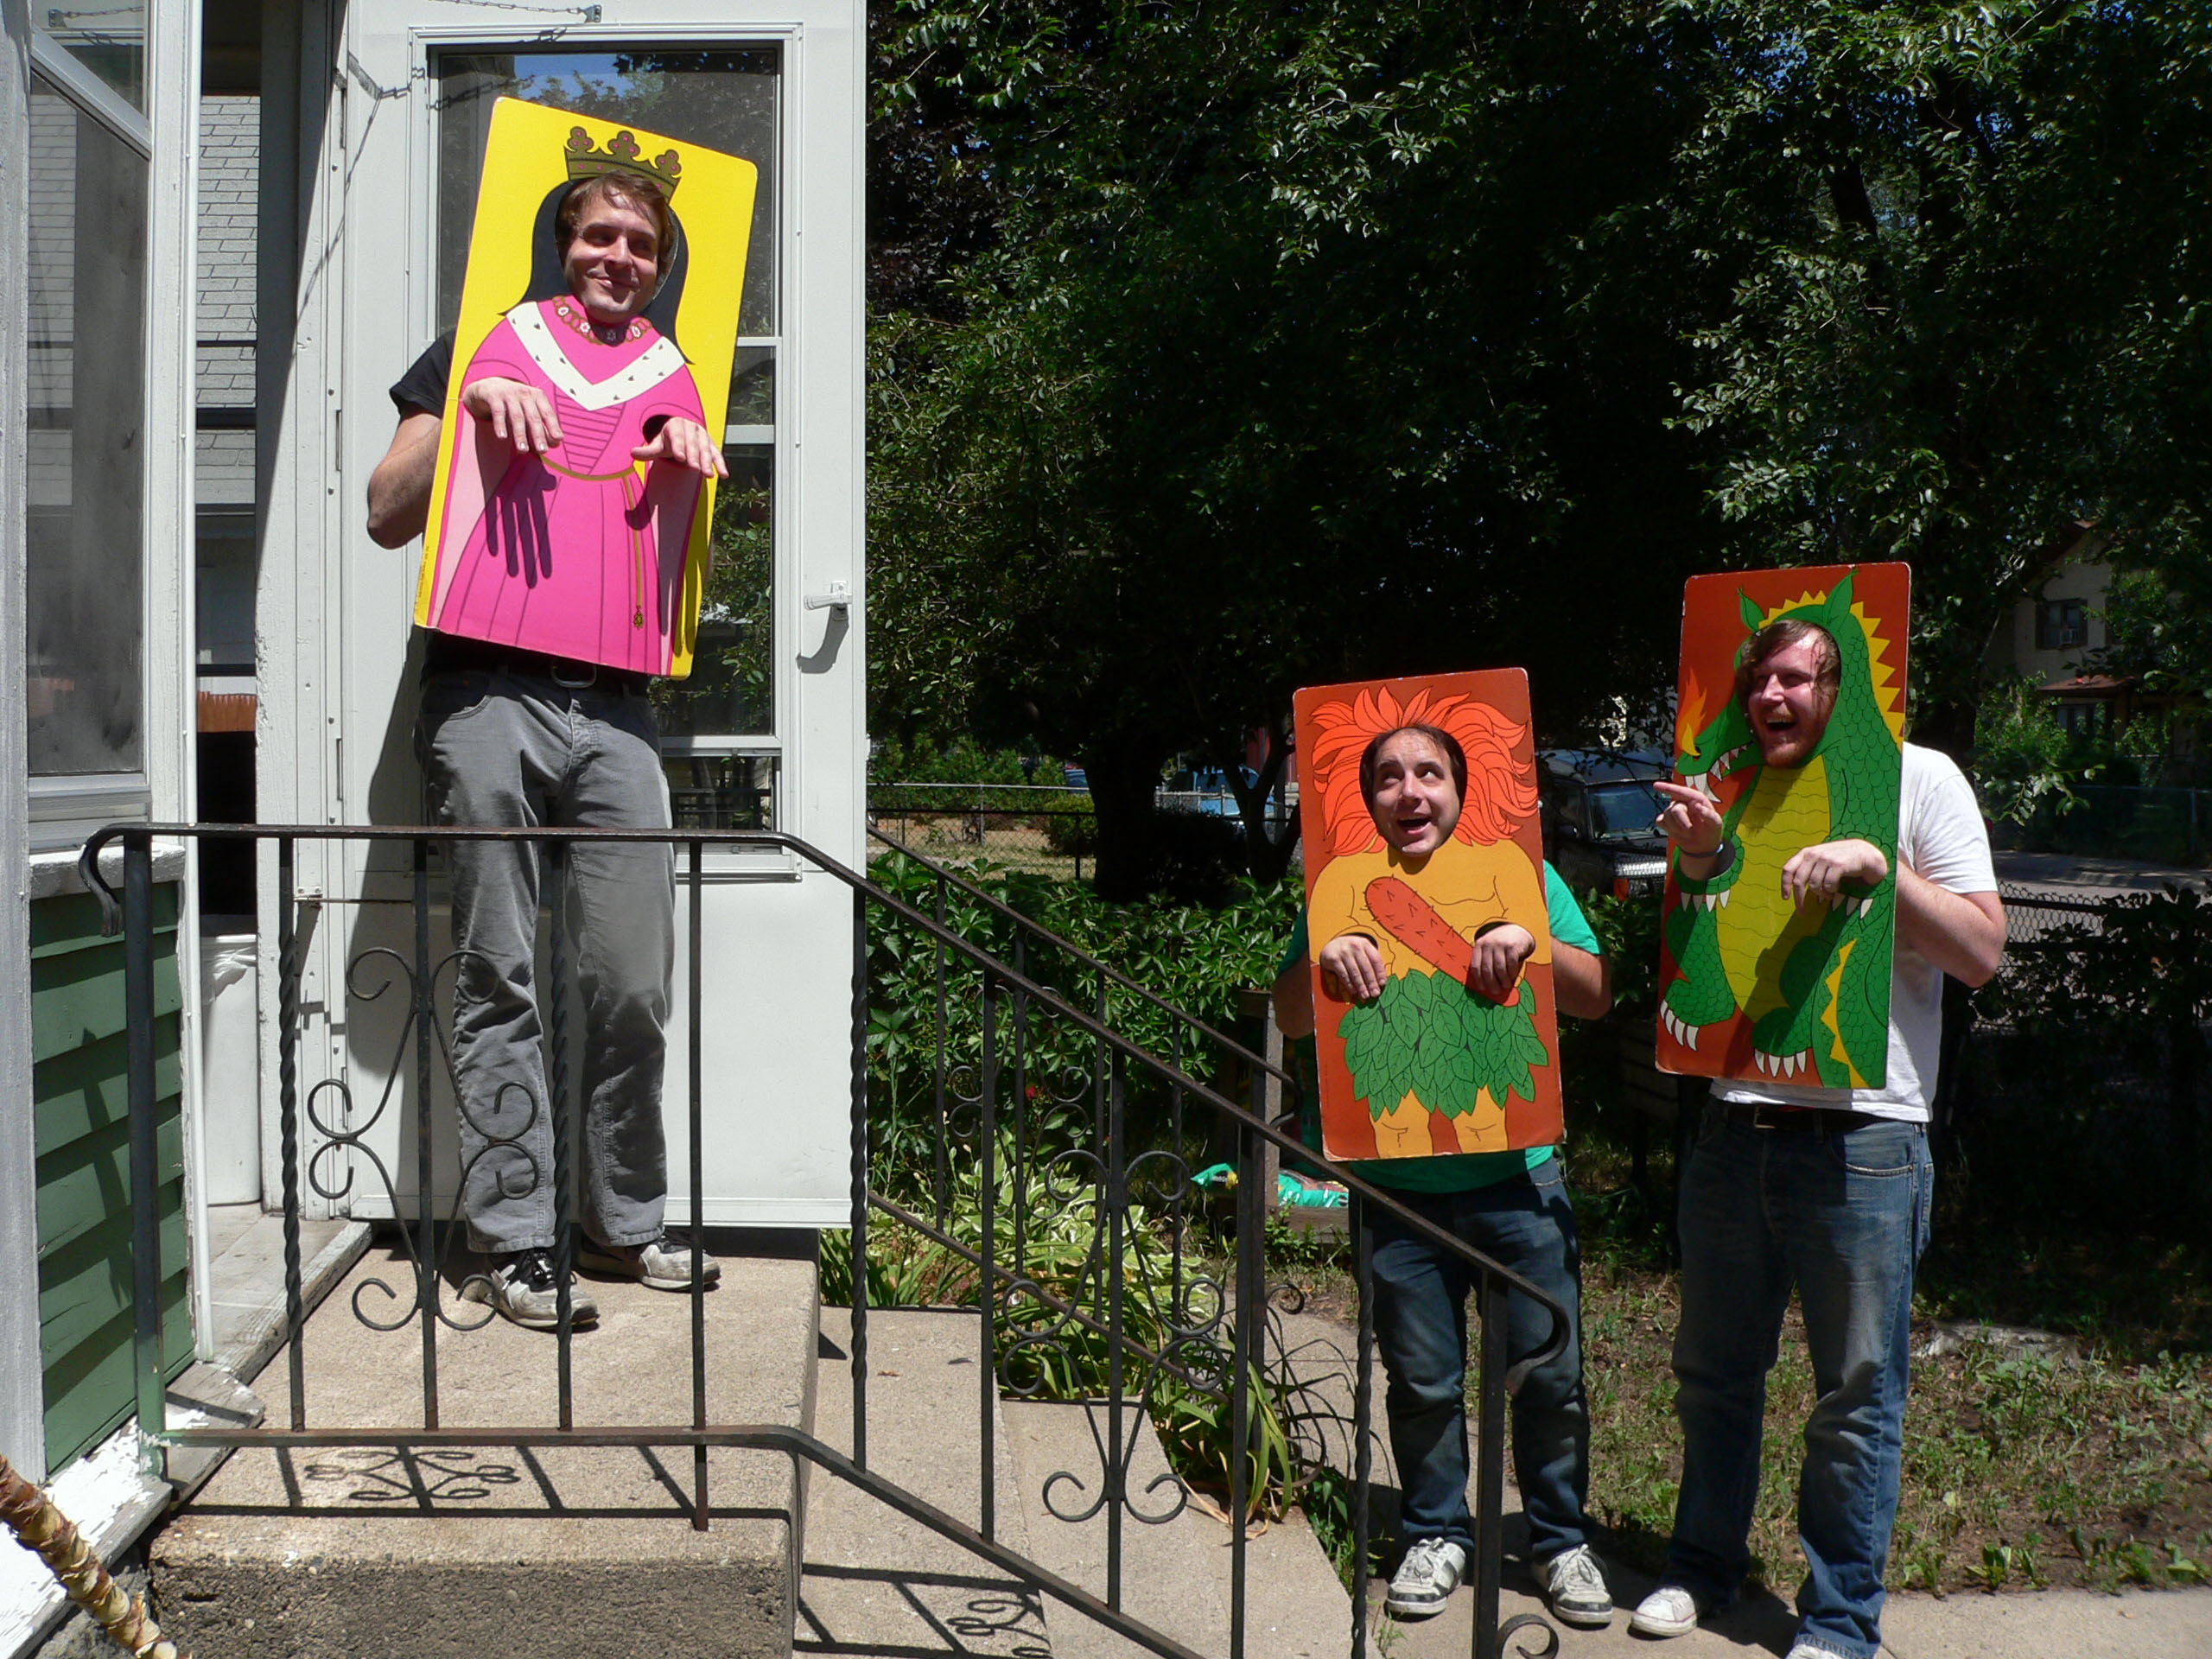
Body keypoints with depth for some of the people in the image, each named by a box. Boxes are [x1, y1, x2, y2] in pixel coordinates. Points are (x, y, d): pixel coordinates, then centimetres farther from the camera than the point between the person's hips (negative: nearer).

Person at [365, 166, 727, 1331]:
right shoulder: (489, 345, 13)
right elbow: (387, 519, 8)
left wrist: (689, 459, 5)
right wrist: (468, 409, -4)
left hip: (615, 707, 3)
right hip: (488, 696, -2)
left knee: (633, 984, -1)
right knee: (499, 980, -2)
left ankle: (627, 1223, 14)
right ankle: (514, 1242, 5)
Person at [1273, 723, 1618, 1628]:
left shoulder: (1522, 876, 1)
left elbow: (1595, 997, -3)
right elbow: (1289, 1019, -1)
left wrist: (1532, 939, -22)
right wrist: (1326, 954, -21)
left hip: (1517, 1174, 0)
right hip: (1400, 1188, 0)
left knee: (1550, 1374, 7)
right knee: (1423, 1382, 11)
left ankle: (1561, 1538, 27)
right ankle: (1436, 1535, 30)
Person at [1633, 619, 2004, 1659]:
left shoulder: (1919, 781, -2)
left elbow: (1981, 953, -8)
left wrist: (1875, 865, -21)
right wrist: (1697, 863, -5)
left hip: (1863, 1137, -5)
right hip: (1737, 1128, 5)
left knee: (1858, 1397, 4)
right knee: (1714, 1373, 15)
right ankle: (1704, 1565, 32)